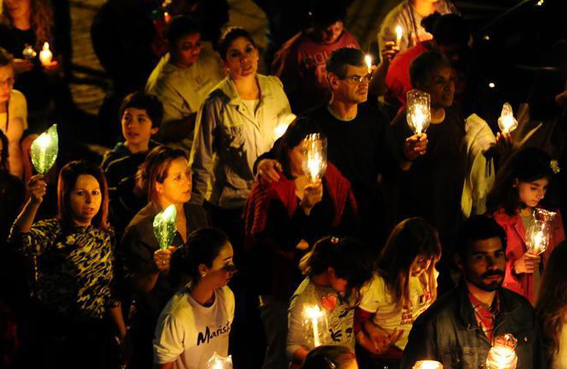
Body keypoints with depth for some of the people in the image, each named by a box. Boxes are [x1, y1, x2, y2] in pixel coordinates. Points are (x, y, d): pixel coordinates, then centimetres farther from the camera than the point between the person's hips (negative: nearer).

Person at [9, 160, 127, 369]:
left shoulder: (105, 235, 7)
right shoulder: (52, 232, -11)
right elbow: (22, 241, -35)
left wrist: (123, 335, 11)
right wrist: (34, 202, -52)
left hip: (96, 336, 5)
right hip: (55, 337, -5)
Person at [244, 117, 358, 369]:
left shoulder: (332, 179, 6)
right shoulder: (270, 186, -9)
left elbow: (349, 226, 7)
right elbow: (271, 240, -18)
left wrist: (310, 242, -6)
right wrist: (304, 207, -28)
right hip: (284, 280, -3)